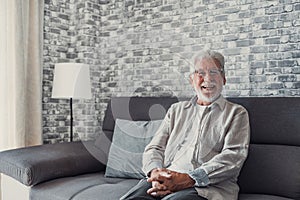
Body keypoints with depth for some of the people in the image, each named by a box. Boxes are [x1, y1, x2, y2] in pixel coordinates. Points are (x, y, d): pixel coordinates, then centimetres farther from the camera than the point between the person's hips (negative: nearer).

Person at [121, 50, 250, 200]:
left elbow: (234, 156, -4)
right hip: (165, 182, 4)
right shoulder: (176, 110, 24)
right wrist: (156, 172, -9)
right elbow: (154, 148, 16)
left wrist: (189, 179, -17)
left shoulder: (236, 113, 12)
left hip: (209, 186, -3)